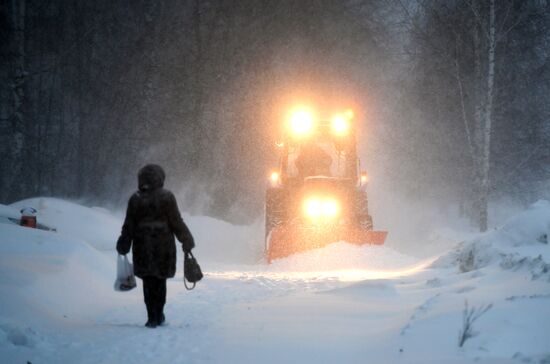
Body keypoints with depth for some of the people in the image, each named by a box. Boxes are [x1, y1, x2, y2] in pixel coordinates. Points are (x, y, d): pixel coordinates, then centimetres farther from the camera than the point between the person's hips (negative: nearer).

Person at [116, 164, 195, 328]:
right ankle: (159, 315, 15)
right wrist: (187, 241, 6)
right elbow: (176, 222, -5)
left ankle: (152, 317, 1)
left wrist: (123, 247, 12)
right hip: (163, 245, -1)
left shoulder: (135, 199, 0)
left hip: (142, 247, 1)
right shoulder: (167, 197, -7)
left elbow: (129, 226, 3)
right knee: (160, 280, 12)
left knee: (148, 281, 6)